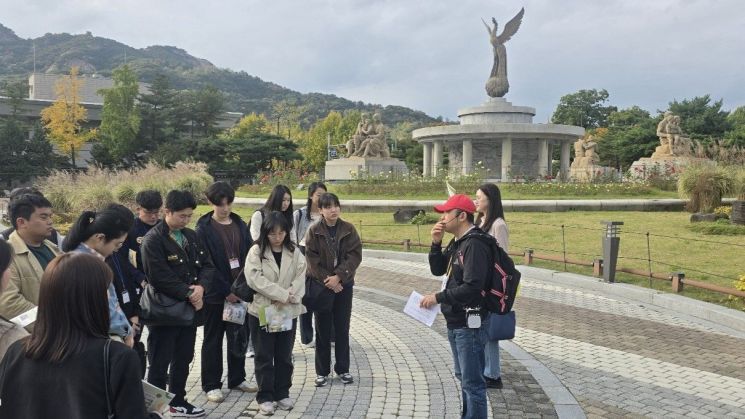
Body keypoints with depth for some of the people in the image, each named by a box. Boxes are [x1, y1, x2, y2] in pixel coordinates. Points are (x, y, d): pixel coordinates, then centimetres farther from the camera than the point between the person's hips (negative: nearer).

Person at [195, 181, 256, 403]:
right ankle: (211, 385, 20)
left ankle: (237, 378, 30)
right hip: (216, 293, -5)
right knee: (213, 340, 9)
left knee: (240, 337, 14)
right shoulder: (204, 229, -9)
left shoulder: (240, 225, 7)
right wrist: (226, 291, -17)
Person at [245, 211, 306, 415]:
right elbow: (255, 278, -17)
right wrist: (282, 294, -19)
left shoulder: (294, 251, 4)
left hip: (288, 311, 3)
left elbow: (300, 277, -2)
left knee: (284, 356, 12)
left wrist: (289, 297, -19)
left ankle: (282, 394, 25)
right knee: (264, 356, 6)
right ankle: (265, 396, 16)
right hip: (262, 310, -3)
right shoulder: (256, 251, -6)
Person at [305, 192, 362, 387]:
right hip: (321, 285, -1)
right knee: (323, 329, 6)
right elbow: (312, 258, -9)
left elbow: (355, 255, -7)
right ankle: (322, 371, 17)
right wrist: (327, 279, -16)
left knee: (342, 328, 9)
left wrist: (338, 276, -17)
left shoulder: (348, 229, -1)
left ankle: (343, 368, 22)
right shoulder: (314, 231, -5)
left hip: (343, 284, 1)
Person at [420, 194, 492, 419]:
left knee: (472, 381, -1)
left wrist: (438, 297, -19)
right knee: (463, 376, 21)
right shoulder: (457, 242, 11)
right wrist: (436, 243, -1)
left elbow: (472, 287, -26)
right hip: (455, 321, 10)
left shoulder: (475, 244, -19)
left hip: (469, 323, -10)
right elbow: (437, 270, 13)